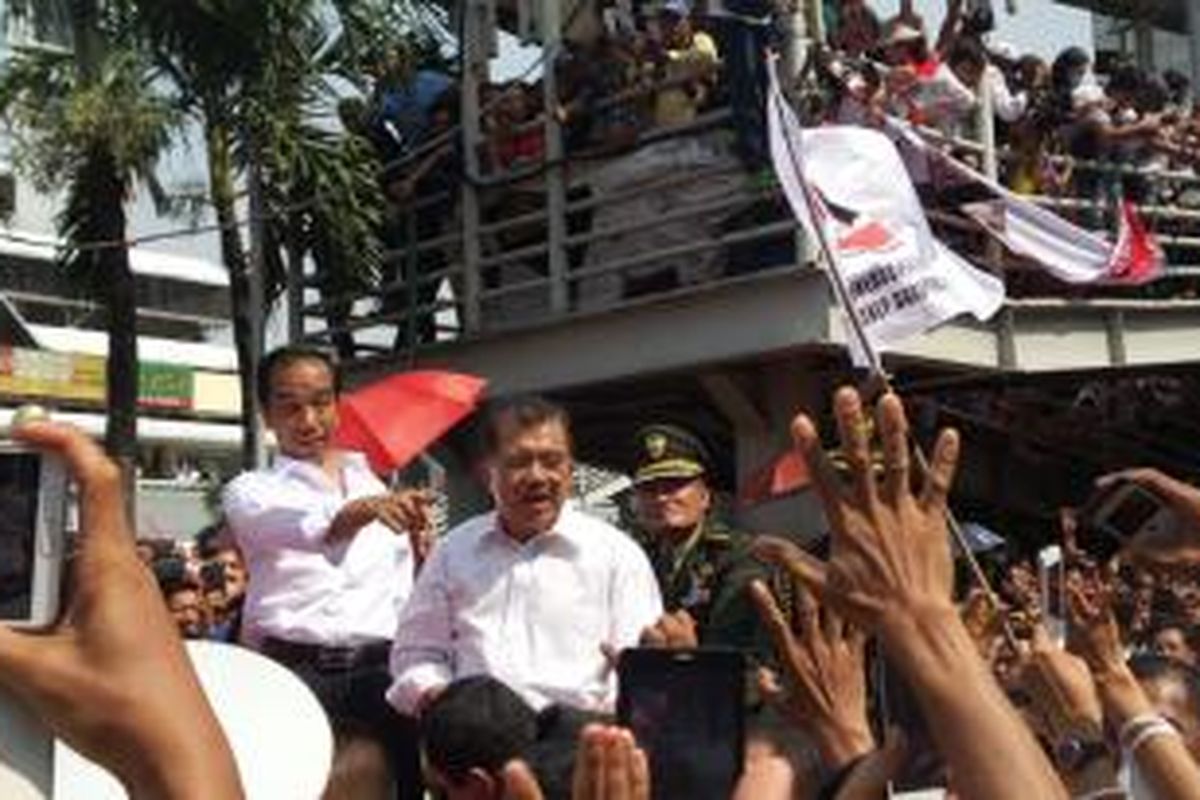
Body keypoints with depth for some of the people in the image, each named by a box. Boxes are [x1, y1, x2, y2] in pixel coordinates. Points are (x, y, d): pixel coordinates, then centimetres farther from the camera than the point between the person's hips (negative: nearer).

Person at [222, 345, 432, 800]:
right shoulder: (251, 490, 9)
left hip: (378, 663, 2)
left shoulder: (380, 479, 21)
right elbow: (301, 528, -16)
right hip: (294, 667, -2)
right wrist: (366, 508, -33)